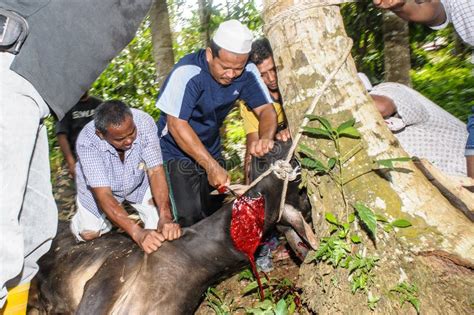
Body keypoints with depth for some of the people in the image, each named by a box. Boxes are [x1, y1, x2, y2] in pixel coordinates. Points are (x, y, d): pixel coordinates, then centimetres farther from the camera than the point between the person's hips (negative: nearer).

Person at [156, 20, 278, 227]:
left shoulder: (247, 73, -12)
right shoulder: (188, 72, -27)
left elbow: (266, 109, -9)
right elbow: (176, 124, -28)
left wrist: (266, 137, -33)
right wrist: (211, 166, -29)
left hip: (211, 150, 5)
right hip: (176, 153, -5)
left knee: (218, 214, 14)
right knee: (191, 218, -13)